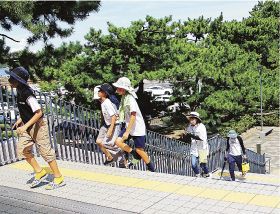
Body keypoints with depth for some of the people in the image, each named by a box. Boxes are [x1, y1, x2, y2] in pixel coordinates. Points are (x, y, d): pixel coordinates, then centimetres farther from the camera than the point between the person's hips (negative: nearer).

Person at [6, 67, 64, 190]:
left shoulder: (27, 94, -24)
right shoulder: (19, 91, 4)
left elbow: (39, 112, -27)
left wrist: (25, 126, -29)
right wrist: (20, 120, 14)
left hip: (38, 125, -9)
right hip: (28, 125, 9)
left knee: (45, 151, -2)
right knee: (22, 149, 7)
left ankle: (59, 178, 9)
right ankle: (39, 172, 19)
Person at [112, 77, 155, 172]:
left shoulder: (130, 99, -22)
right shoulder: (123, 97, 5)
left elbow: (133, 117, -25)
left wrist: (127, 132, -26)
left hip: (137, 128, -8)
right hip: (128, 126, 8)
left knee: (139, 150, 0)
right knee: (118, 141, -7)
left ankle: (151, 168, 20)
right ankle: (134, 154, 12)